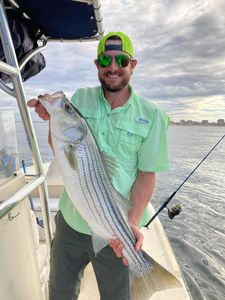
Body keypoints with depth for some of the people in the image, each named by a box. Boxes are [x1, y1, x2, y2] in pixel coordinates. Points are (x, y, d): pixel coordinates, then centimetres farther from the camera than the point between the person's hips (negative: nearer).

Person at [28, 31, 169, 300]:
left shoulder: (152, 116, -9)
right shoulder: (81, 98, -2)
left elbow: (147, 175, -9)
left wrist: (131, 223, -21)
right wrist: (53, 119, -17)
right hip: (70, 220, 3)